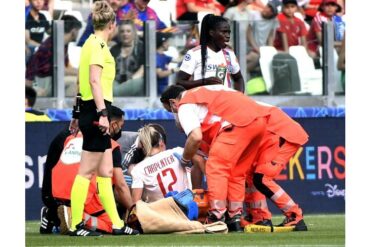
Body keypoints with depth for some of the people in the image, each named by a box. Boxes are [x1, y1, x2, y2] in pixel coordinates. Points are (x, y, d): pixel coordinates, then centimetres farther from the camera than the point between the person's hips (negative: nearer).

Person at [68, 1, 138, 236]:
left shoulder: (92, 43, 16)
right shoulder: (98, 45, -12)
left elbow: (82, 81, 21)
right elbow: (95, 81, -20)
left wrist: (78, 115, 24)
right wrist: (102, 113, -24)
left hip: (90, 111, 10)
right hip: (96, 110, -10)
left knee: (105, 172, 11)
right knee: (86, 172, -6)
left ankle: (117, 224, 14)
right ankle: (76, 225, -3)